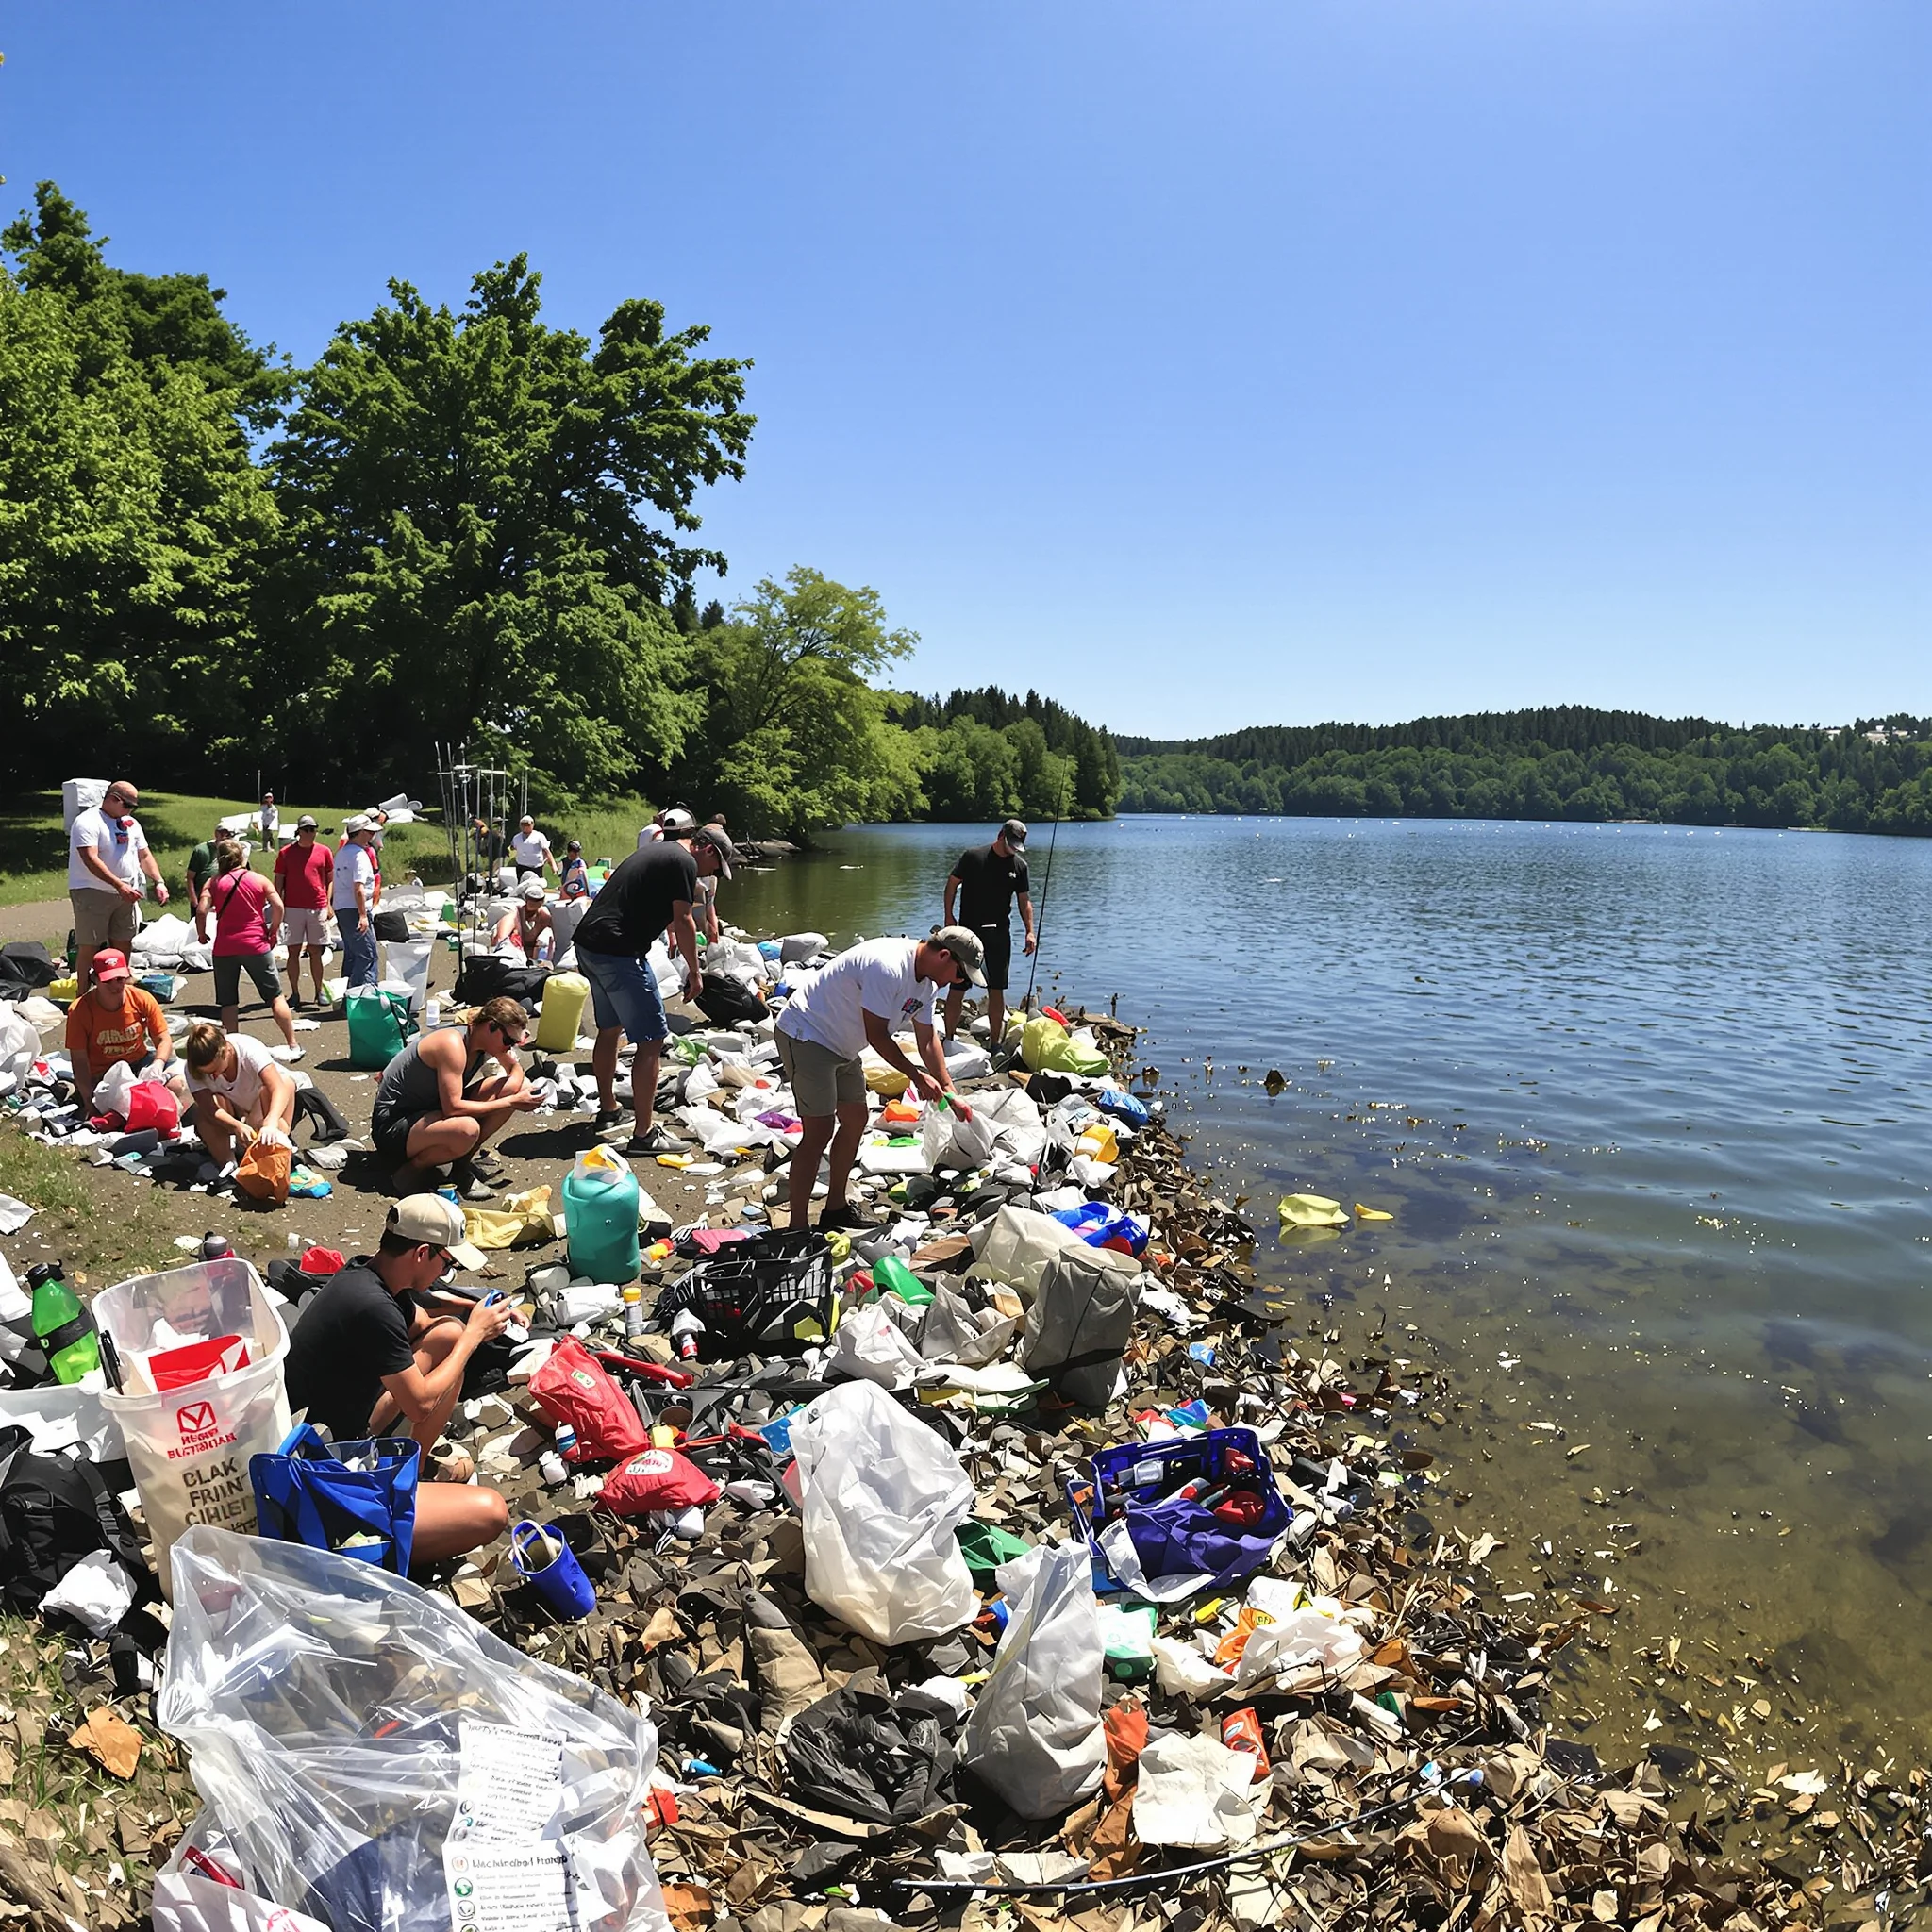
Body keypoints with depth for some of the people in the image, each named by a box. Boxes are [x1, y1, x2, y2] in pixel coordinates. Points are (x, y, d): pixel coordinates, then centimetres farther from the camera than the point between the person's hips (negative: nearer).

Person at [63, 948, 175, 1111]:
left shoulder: (142, 999, -8)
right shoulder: (79, 1011, -15)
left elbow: (164, 1039, -3)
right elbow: (80, 1061, -13)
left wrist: (159, 1063, -26)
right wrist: (88, 1101, -21)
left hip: (138, 1064, 3)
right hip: (100, 1074, -3)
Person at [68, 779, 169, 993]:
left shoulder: (131, 823, 13)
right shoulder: (88, 822, -12)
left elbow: (145, 856, 17)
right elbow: (91, 860, -22)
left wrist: (158, 883, 2)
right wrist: (119, 885, -30)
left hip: (124, 895, 7)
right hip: (92, 894, -7)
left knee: (123, 945, 12)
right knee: (89, 948, -3)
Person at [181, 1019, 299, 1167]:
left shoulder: (249, 1049, -33)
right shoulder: (193, 1069, -25)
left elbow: (279, 1088, -45)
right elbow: (209, 1108, -31)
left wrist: (271, 1124, -62)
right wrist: (237, 1127, -51)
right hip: (233, 1114, 2)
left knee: (286, 1082, -33)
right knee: (203, 1114, -31)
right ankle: (227, 1165, -18)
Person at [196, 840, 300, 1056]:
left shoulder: (213, 883, 2)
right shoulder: (259, 880, 3)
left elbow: (201, 911, -9)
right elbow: (278, 906, -7)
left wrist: (201, 934, 8)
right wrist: (273, 932, 5)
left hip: (225, 948, 0)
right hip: (256, 945, 0)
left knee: (228, 1002, 10)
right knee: (275, 996, 5)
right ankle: (292, 1046, 4)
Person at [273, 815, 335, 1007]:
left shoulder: (324, 852, 6)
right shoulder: (286, 853, 4)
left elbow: (331, 880, 11)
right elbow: (278, 881, 6)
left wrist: (328, 903, 1)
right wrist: (279, 907, -1)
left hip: (318, 908, 0)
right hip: (293, 908, 0)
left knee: (315, 952, 5)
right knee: (293, 952, 1)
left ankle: (319, 991, 11)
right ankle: (295, 993, 7)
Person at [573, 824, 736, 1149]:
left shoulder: (656, 851, 22)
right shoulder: (685, 861, -7)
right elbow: (682, 921, -11)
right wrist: (694, 972, -2)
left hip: (587, 943, 10)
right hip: (617, 952, -10)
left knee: (610, 1029, 24)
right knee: (651, 1040, -4)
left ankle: (607, 1111, 38)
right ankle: (643, 1133, -2)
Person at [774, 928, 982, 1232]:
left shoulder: (927, 982, 3)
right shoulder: (887, 968, -29)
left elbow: (927, 1040, 11)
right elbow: (877, 1036, -23)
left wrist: (949, 1092, 5)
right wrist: (917, 1077, -16)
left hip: (843, 1046, 11)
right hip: (806, 1036, -11)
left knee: (855, 1121, 15)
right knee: (819, 1133, -13)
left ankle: (836, 1208, 30)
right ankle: (797, 1230, -7)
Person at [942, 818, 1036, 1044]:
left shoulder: (1019, 865, 4)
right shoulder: (973, 856, -6)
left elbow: (1024, 900, 8)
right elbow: (952, 883, 2)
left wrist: (1030, 931, -2)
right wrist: (949, 916, -5)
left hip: (999, 933, 3)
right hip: (968, 931, -3)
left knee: (996, 989, 7)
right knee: (957, 987, -1)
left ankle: (996, 1044, 15)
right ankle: (948, 1040, 8)